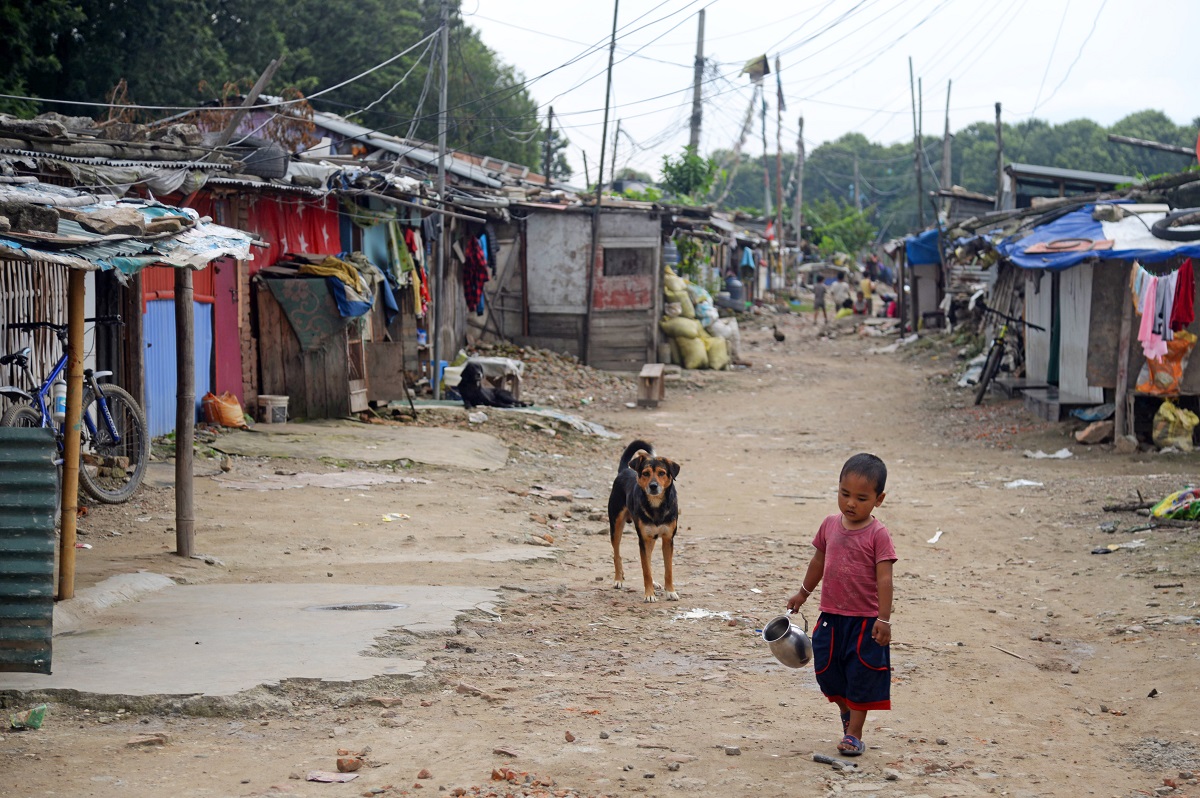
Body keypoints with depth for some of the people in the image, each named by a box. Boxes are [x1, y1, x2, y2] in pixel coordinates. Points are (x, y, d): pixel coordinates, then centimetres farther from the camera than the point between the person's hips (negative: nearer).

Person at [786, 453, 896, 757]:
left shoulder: (877, 534, -14)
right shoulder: (831, 525, 2)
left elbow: (884, 578, -16)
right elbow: (819, 561, 18)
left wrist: (884, 619, -20)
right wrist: (803, 593, 27)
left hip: (865, 620, -5)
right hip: (831, 616, 5)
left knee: (861, 677, 3)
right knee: (827, 671, 12)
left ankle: (854, 733, 14)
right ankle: (846, 709, 40)